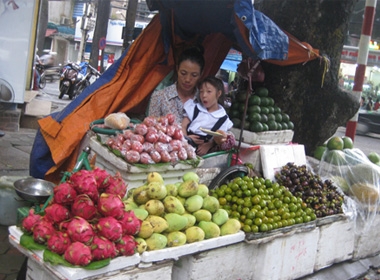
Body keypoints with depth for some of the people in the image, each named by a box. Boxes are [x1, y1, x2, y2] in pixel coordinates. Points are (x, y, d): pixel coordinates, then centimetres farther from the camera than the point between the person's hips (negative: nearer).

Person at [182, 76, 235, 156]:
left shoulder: (223, 118, 13)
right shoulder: (194, 107, 18)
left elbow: (218, 137, 6)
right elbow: (183, 126, 11)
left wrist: (209, 145, -16)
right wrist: (185, 137, -12)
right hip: (188, 143, -2)